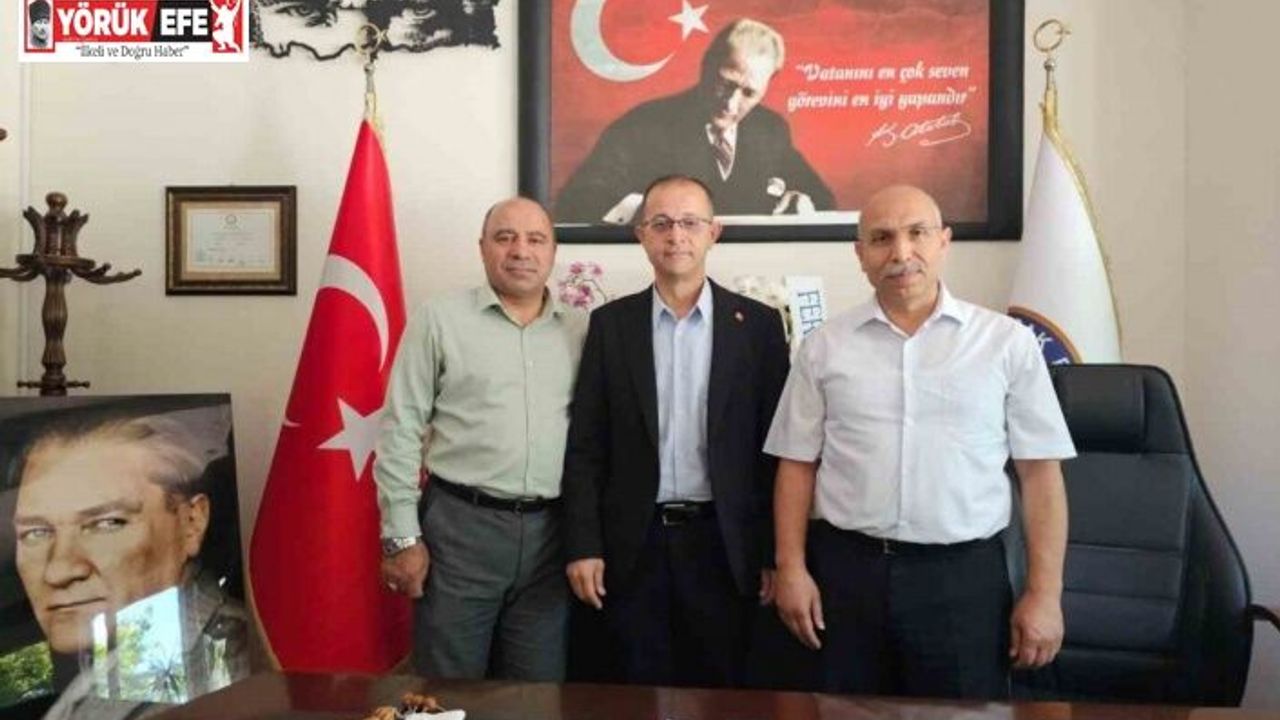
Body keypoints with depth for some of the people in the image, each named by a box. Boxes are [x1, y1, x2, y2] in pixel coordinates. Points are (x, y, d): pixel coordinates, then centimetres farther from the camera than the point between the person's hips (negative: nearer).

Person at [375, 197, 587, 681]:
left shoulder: (580, 332, 9)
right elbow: (400, 432, -2)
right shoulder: (439, 321, -1)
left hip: (551, 533, 3)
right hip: (460, 526, -3)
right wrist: (401, 535, -6)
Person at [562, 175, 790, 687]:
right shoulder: (611, 324, 4)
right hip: (633, 546, 1)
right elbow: (586, 445, 2)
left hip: (722, 543, 0)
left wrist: (776, 552, -1)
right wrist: (583, 545, -4)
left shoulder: (757, 324, 2)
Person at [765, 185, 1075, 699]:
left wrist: (1044, 592, -4)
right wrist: (791, 569, -1)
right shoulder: (824, 347, 4)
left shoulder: (1007, 342, 0)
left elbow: (1040, 472, 0)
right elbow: (797, 464, 7)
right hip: (846, 572, 1)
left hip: (965, 575, -1)